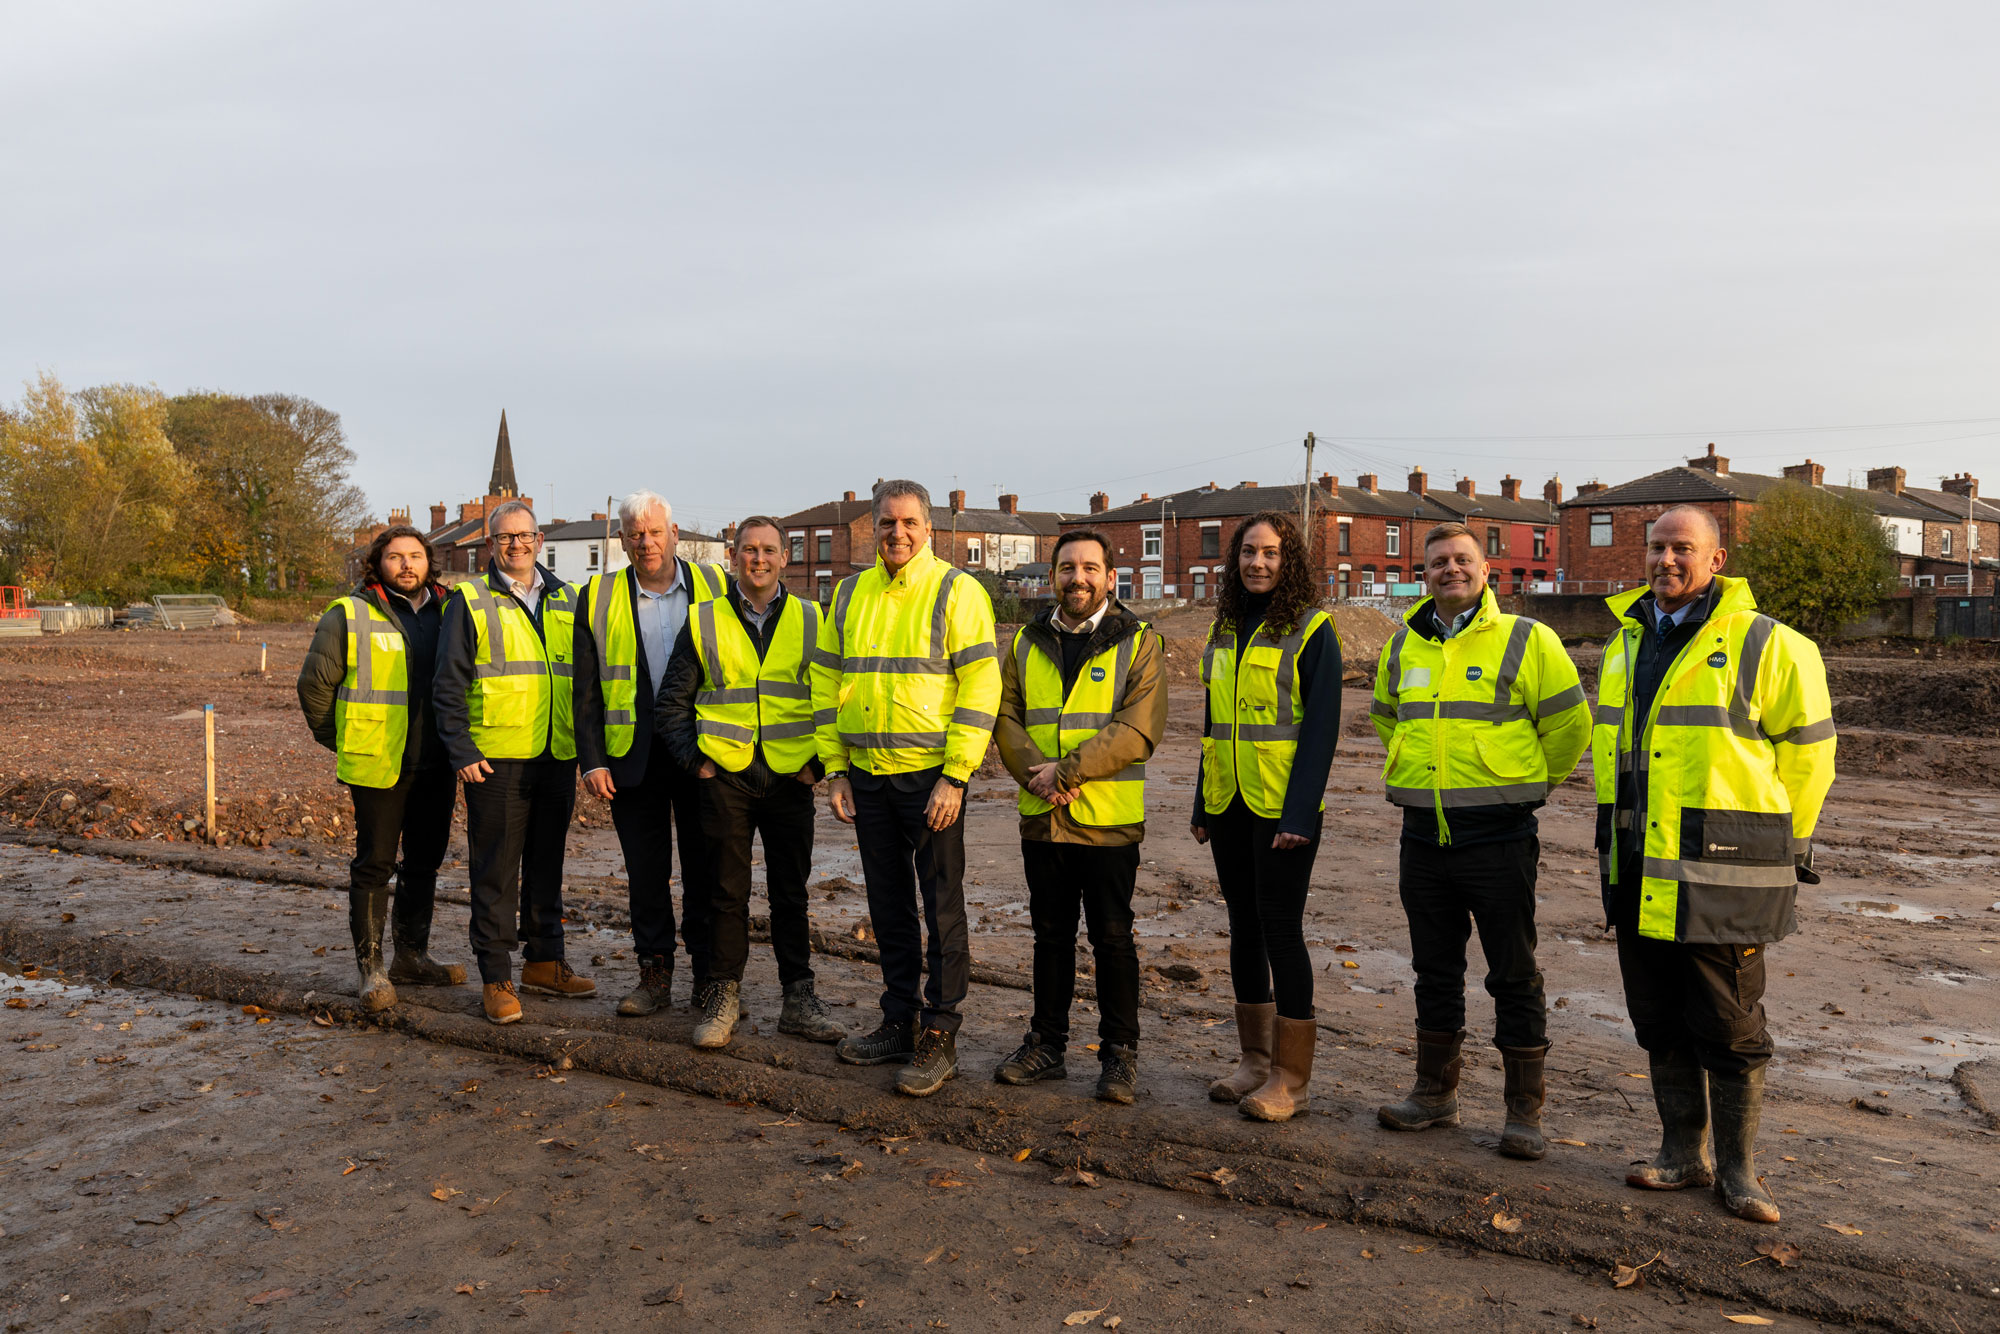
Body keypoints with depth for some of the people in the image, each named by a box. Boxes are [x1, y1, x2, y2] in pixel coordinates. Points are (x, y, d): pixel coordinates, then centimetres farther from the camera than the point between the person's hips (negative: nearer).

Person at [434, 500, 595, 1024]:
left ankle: (544, 961, 25)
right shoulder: (470, 600, -1)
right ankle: (496, 977, 9)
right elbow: (449, 684, -4)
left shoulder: (564, 600, 13)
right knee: (496, 871, 0)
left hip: (557, 756, 5)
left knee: (547, 863, 14)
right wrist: (462, 752, -11)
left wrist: (585, 743, 13)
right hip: (496, 759, -4)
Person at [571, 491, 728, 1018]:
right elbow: (587, 688, 4)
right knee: (644, 870, 8)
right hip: (632, 755, 1)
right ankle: (655, 973, 20)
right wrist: (592, 759, -4)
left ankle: (708, 974, 17)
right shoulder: (598, 598, 5)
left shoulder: (716, 587, 3)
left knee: (705, 868, 5)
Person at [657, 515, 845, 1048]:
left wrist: (818, 761, 1)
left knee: (790, 894, 8)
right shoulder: (704, 622, 6)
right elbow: (673, 701, 10)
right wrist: (693, 759, 0)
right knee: (728, 892, 5)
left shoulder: (810, 621, 7)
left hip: (790, 780, 1)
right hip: (725, 778, 0)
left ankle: (799, 998, 16)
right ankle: (723, 996, 16)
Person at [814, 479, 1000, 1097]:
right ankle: (899, 1020, 27)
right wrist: (835, 768, 6)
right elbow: (827, 682, 14)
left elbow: (980, 686, -11)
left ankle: (939, 1036, 11)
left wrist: (954, 778, -16)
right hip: (868, 776, 6)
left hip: (930, 774, -5)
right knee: (888, 905, 14)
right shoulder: (850, 595, 11)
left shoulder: (956, 592, -6)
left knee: (941, 907, 1)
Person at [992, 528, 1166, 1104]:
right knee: (1050, 935, 14)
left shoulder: (1139, 643, -3)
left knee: (1112, 938, 4)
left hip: (1108, 819, -4)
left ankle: (1120, 1054, 17)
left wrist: (1065, 771, -19)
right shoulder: (1027, 643, 10)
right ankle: (1046, 1045, 26)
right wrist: (1034, 772, -15)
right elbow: (1005, 716, 4)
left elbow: (1138, 731, -13)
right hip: (1042, 818, 4)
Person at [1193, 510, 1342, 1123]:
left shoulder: (1311, 629, -7)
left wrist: (1298, 813, -19)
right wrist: (1202, 804, 13)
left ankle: (1291, 1078, 8)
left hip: (1282, 807, -6)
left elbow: (1321, 727, -12)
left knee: (1280, 930, -3)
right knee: (1244, 927, 12)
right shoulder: (1224, 630, 13)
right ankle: (1254, 1060, 23)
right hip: (1229, 803, 6)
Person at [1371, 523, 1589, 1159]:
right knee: (1435, 970, 14)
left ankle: (1524, 1111, 14)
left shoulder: (1526, 640, -6)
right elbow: (1384, 714, 27)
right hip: (1423, 837, 5)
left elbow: (1570, 723, 1)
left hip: (1499, 837, -4)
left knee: (1514, 975, 3)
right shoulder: (1402, 646, 9)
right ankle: (1435, 1093, 27)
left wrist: (1526, 780, 7)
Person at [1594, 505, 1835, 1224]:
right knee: (1658, 1023, 13)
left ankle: (1736, 1170, 17)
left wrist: (1776, 851, -1)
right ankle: (1682, 1154, 26)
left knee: (1730, 1029, 3)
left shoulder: (1767, 645, -6)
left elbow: (1806, 752, -3)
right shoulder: (1624, 642, 14)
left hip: (1720, 876, -6)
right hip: (1637, 872, 6)